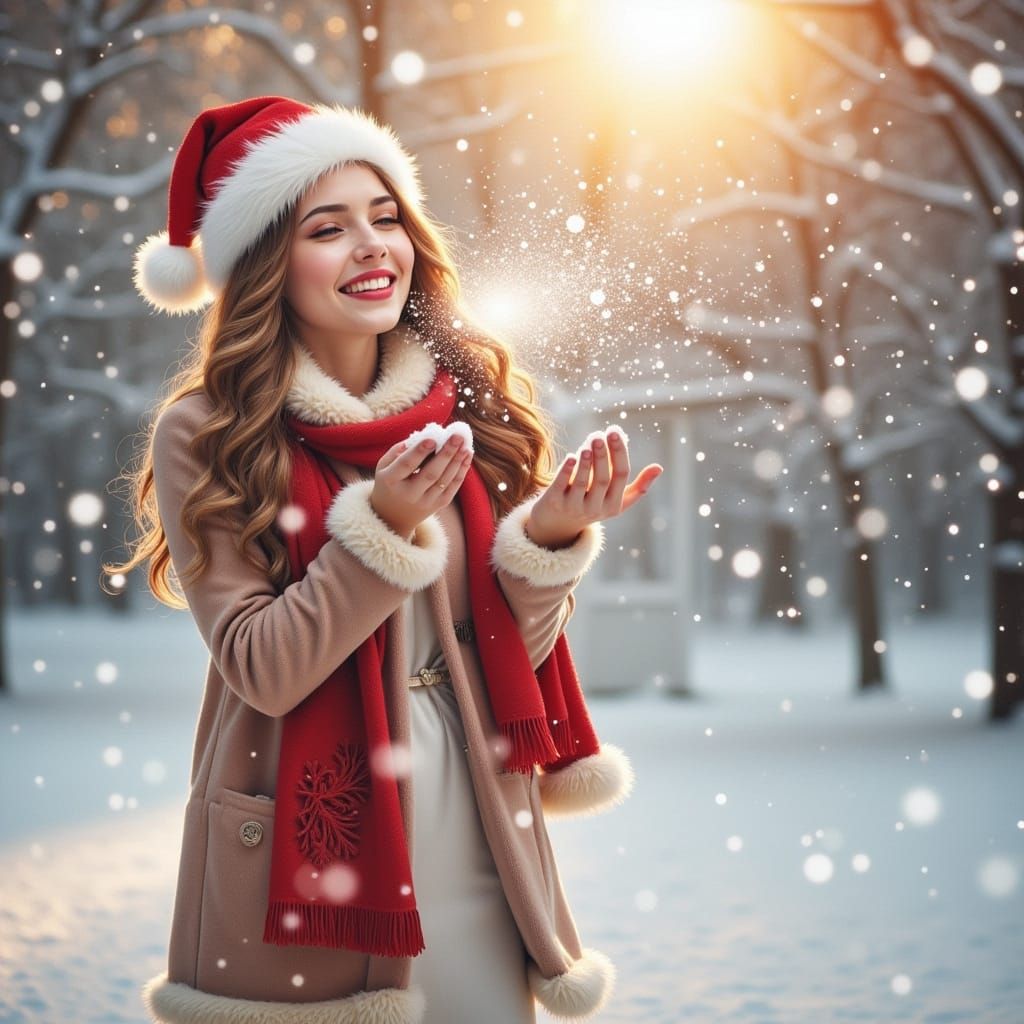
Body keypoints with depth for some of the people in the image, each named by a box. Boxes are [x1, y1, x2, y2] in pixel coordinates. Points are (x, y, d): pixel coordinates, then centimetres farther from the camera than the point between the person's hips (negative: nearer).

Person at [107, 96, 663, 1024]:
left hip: (476, 841, 3)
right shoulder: (205, 435, -9)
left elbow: (519, 649, 3)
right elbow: (261, 669, -14)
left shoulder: (471, 401, 1)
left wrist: (550, 538, -16)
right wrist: (384, 529, -24)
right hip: (301, 849, -3)